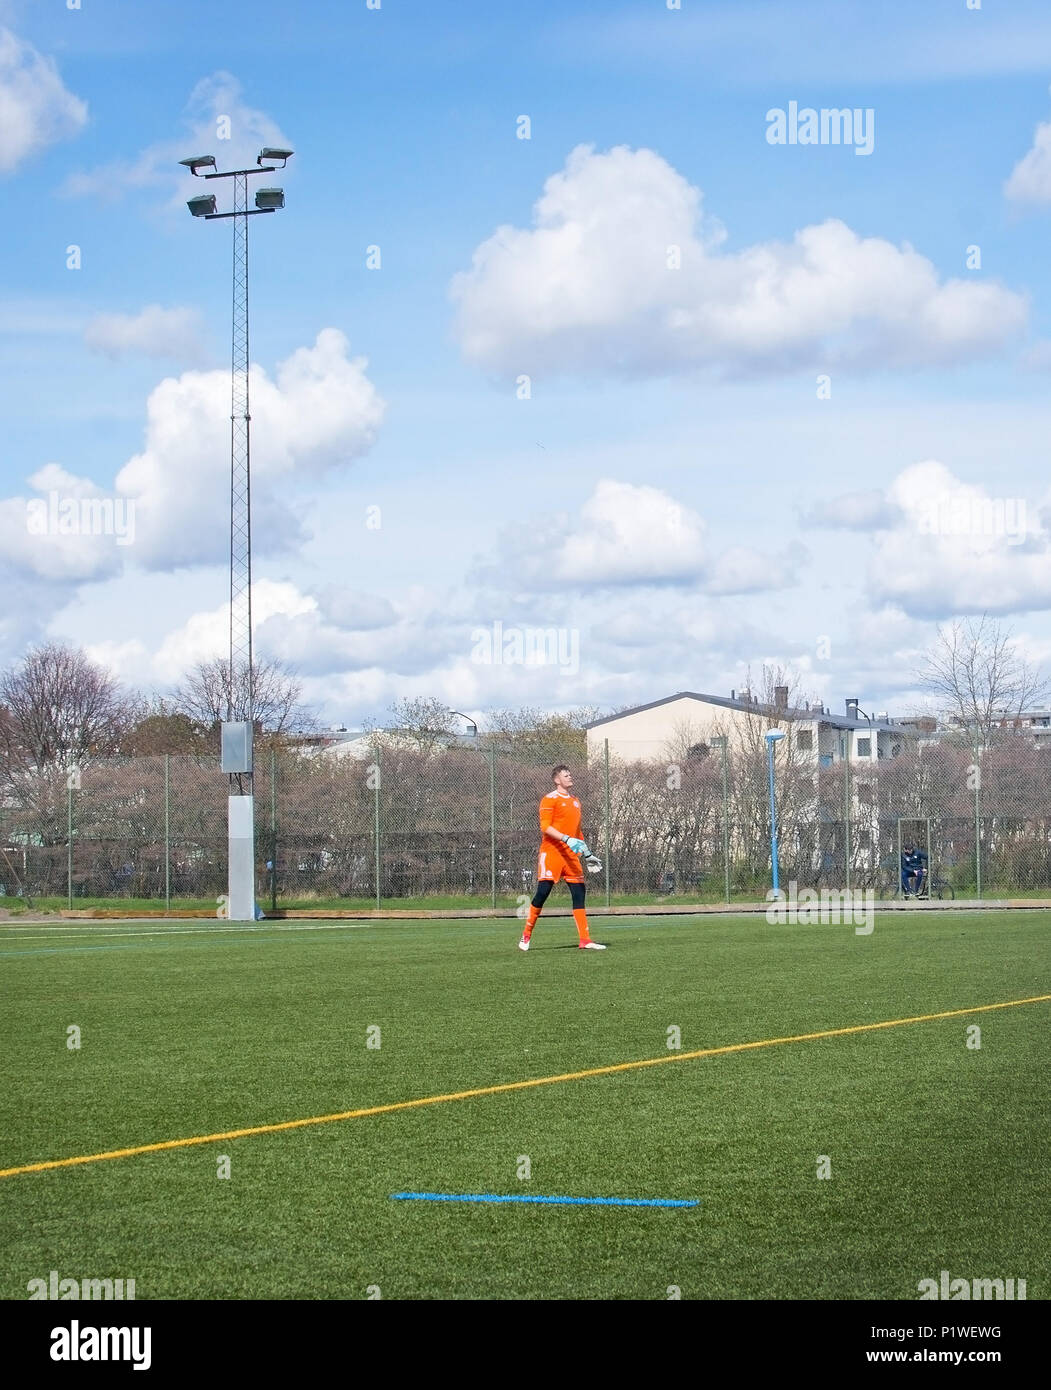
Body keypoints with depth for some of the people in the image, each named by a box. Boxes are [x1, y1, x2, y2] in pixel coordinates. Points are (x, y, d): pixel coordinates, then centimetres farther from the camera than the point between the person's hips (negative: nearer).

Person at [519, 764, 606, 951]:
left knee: (579, 892, -1)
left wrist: (586, 852, 22)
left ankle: (584, 940, -1)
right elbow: (545, 827, -14)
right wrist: (567, 839, -25)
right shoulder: (550, 799, -5)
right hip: (551, 852, -7)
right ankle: (526, 936, 4)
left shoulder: (575, 801, 19)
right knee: (543, 892, -9)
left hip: (571, 855, 7)